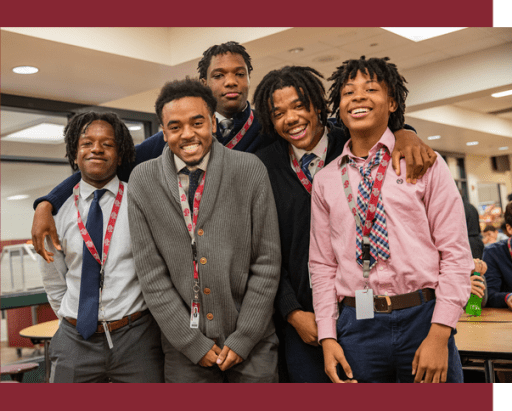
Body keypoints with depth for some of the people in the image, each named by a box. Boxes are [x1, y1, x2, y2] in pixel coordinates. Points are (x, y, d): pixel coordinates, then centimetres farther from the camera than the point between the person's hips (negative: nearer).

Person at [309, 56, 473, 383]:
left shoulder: (425, 164, 1)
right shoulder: (326, 180, 8)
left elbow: (456, 253, -3)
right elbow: (323, 264, 8)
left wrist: (439, 335, -11)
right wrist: (328, 337, 0)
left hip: (423, 319, -1)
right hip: (356, 325, 2)